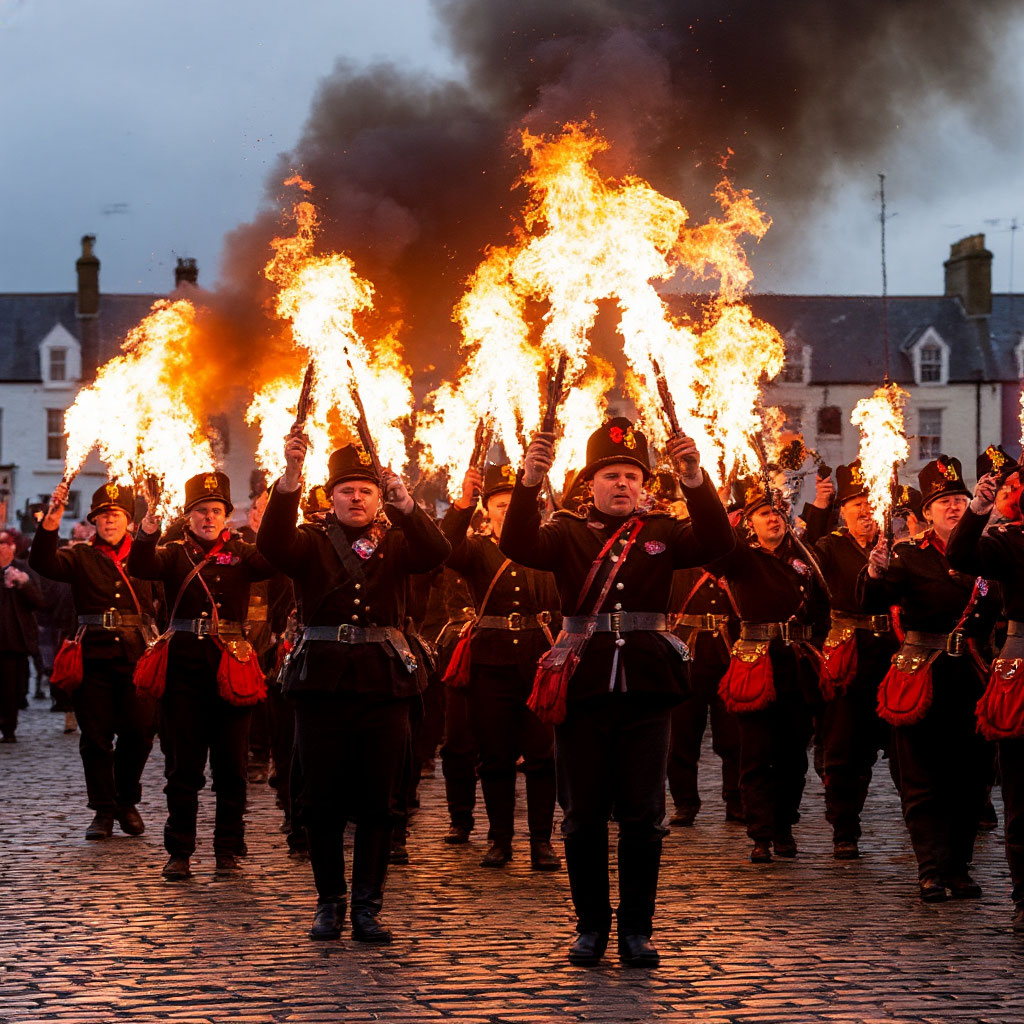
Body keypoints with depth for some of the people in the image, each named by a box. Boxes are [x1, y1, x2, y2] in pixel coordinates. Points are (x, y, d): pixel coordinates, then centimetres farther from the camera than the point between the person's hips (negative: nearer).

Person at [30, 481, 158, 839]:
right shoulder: (81, 557, 6)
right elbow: (43, 563, -13)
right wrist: (51, 521, -24)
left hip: (136, 656, 1)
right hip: (94, 656, -1)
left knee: (138, 734, 0)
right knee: (96, 736, 1)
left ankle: (126, 802, 20)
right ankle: (103, 811, 11)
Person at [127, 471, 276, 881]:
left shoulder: (241, 553, 9)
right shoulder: (174, 554, 8)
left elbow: (273, 561, -11)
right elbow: (141, 569, -12)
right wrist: (146, 536, -32)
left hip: (231, 666, 0)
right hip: (184, 666, 0)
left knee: (231, 765, 3)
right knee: (183, 765, 3)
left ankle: (228, 850, 12)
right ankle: (179, 851, 10)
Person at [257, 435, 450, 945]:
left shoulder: (396, 542, 10)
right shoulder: (311, 542, 6)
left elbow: (436, 553, -11)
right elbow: (272, 543, -16)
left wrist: (406, 506, -27)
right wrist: (290, 477, -30)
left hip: (384, 683, 1)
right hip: (322, 684, -1)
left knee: (378, 802, 2)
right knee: (323, 801, 4)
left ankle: (368, 905, 9)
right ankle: (329, 903, 15)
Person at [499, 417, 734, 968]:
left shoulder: (661, 532, 10)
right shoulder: (567, 532, 6)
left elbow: (716, 542, -7)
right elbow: (519, 546, -13)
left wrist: (695, 480, -23)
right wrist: (530, 481, -29)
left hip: (645, 692, 1)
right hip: (582, 691, -1)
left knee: (643, 818, 3)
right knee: (583, 815, 5)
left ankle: (636, 928, 12)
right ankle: (591, 925, 17)